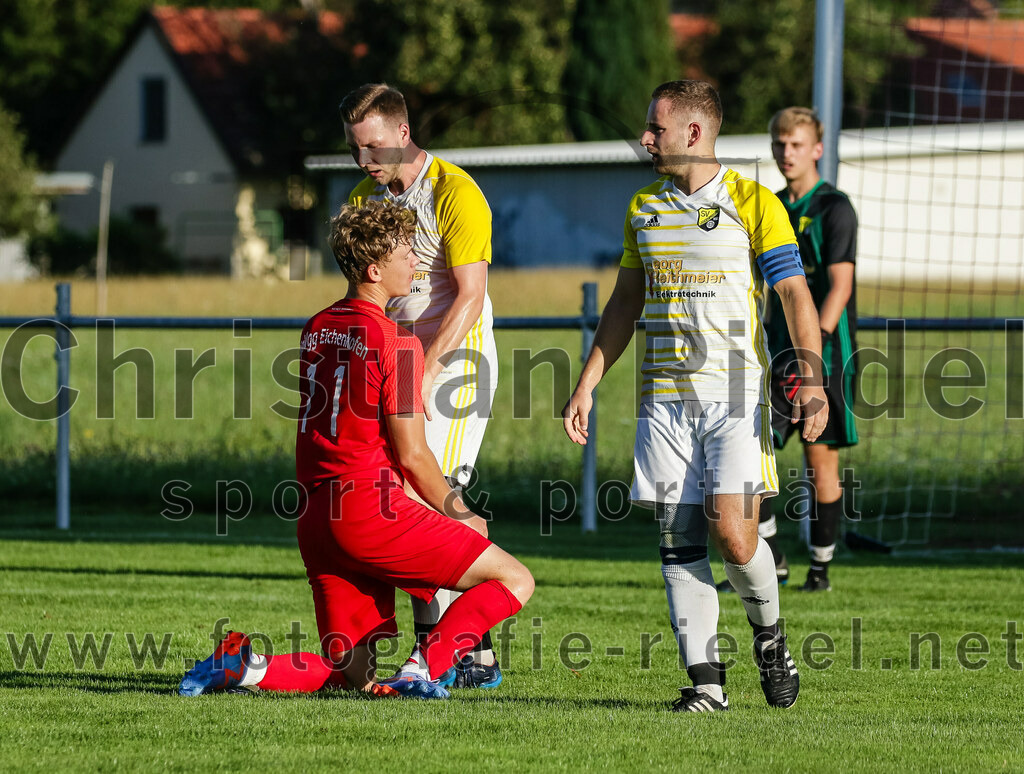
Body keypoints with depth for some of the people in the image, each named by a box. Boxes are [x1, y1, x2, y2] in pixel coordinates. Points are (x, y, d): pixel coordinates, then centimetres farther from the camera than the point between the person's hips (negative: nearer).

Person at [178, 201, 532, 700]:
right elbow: (411, 456, -8)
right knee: (515, 581, -1)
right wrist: (458, 516, 9)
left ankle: (244, 664, -8)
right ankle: (422, 669, -17)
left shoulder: (317, 330, 16)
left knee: (353, 678, 13)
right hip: (371, 507, -8)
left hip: (316, 521, 8)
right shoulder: (394, 341, -8)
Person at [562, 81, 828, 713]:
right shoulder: (645, 208, 14)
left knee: (733, 533, -14)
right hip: (664, 396, 5)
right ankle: (705, 679, 0)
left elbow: (795, 294, -5)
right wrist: (587, 386, 15)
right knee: (680, 540, -2)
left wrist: (811, 380, -17)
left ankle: (769, 634, 14)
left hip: (736, 395, -5)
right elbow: (625, 304, 20)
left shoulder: (754, 204, -2)